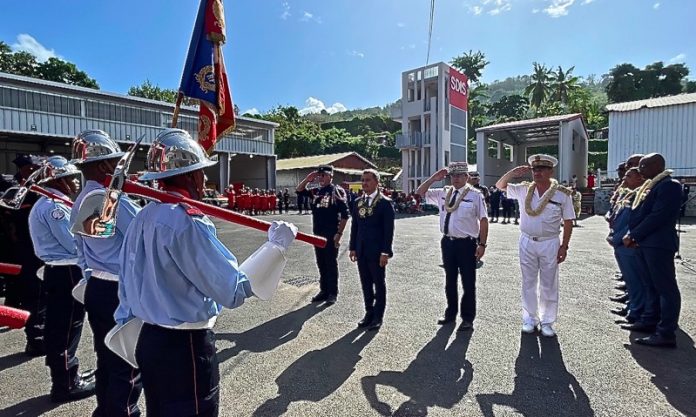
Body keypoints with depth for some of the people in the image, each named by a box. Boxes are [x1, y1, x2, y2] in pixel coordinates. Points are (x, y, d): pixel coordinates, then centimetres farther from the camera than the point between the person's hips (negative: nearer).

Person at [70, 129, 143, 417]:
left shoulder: (80, 202, 10)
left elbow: (81, 251, 17)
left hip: (96, 289, 9)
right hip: (121, 292, -9)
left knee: (107, 361, 21)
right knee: (127, 367, 5)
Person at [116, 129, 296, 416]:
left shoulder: (142, 218, 2)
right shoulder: (187, 222, -24)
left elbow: (127, 281, 11)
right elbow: (234, 291, -25)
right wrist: (276, 246, -19)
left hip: (149, 340, 9)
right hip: (186, 347, -8)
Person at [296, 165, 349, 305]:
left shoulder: (337, 191, -8)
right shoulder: (316, 191, 9)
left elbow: (345, 214, -11)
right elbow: (299, 190, 18)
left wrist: (339, 233, -15)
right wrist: (308, 178, 1)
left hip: (331, 235, -6)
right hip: (317, 234, 6)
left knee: (331, 264, 4)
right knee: (321, 264, 13)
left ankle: (332, 293, 15)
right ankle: (324, 290, 26)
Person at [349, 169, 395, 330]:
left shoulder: (385, 203, -8)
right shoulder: (358, 202, 10)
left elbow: (388, 229, -12)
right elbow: (354, 226, 12)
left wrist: (385, 252, -16)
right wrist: (353, 248, 8)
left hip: (377, 251, -6)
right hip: (361, 250, 6)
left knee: (379, 284, 7)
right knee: (366, 284, 13)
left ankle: (378, 316, 18)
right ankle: (369, 313, 27)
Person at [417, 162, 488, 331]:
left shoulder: (475, 195, -6)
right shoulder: (443, 193, 8)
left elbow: (483, 220, -8)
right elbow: (420, 192, 13)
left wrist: (482, 244, -13)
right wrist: (434, 178, 0)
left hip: (466, 243, -5)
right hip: (447, 242, 5)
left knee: (468, 283, 8)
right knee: (450, 281, 17)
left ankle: (468, 318, 24)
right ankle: (450, 314, 34)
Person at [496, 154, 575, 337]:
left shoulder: (562, 194, -5)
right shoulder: (523, 190, 1)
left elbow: (568, 222, -1)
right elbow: (500, 186, 4)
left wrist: (564, 246, -5)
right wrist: (514, 172, -11)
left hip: (549, 244, -2)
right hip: (527, 242, 2)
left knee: (548, 285, 8)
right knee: (528, 283, 10)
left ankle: (547, 322, 22)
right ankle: (529, 319, 23)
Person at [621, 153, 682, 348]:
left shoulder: (669, 185, -12)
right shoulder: (649, 186, 16)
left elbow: (658, 216, -20)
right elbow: (638, 213, 17)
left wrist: (633, 235, -15)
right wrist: (632, 235, 4)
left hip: (658, 244, -9)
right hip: (644, 243, 9)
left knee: (666, 287, -3)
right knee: (652, 284, 17)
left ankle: (667, 334, 3)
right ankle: (650, 321, 29)